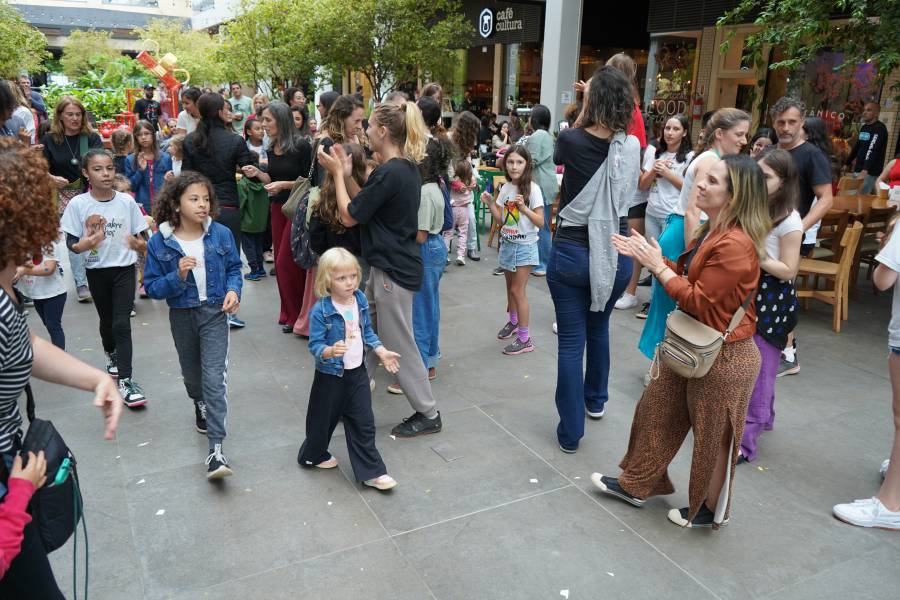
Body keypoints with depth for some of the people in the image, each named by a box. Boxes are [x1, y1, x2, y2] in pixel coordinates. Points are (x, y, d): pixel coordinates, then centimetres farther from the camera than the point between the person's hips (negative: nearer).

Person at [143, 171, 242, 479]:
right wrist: (178, 276, -25)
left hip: (214, 312, -2)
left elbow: (234, 267, 5)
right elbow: (152, 287, -8)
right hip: (181, 315, 2)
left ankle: (216, 450, -10)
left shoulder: (221, 234, -9)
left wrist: (234, 290, -14)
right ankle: (200, 405, 57)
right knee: (191, 373, 22)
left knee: (214, 376, -11)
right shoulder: (159, 242, -11)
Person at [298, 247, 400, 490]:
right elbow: (315, 344, -20)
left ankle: (372, 472, 15)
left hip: (357, 372, 5)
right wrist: (330, 351, -39)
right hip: (330, 376, -5)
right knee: (323, 419, 15)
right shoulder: (321, 310, -20)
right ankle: (313, 455, 43)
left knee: (364, 423, 7)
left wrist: (382, 351, 3)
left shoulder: (360, 301, -1)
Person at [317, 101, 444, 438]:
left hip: (393, 270, -10)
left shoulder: (389, 173, -22)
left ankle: (428, 415, 16)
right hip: (388, 265, 10)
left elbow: (349, 217, -15)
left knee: (399, 345, 2)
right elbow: (364, 204, 11)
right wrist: (344, 172, 6)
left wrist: (337, 173, -6)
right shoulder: (406, 168, 9)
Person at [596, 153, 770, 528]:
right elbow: (687, 276, 8)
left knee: (713, 437, 11)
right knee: (656, 411, 19)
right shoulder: (712, 231, 4)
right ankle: (635, 486, 37)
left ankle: (711, 511, 34)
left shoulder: (735, 245, -27)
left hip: (723, 357, -10)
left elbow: (698, 301, -25)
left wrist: (658, 265, -19)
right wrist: (649, 256, -2)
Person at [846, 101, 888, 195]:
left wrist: (866, 169, -35)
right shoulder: (864, 127, 15)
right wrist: (847, 163, 23)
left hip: (870, 172, -8)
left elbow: (873, 150, -24)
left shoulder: (880, 128, -12)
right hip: (857, 169, 8)